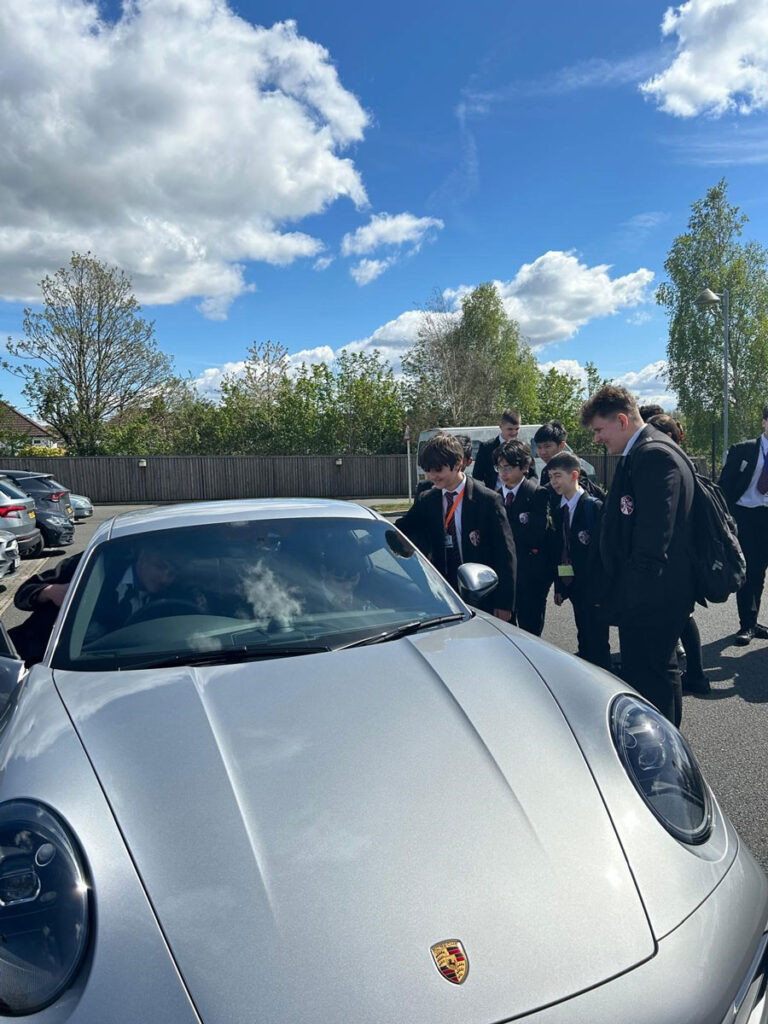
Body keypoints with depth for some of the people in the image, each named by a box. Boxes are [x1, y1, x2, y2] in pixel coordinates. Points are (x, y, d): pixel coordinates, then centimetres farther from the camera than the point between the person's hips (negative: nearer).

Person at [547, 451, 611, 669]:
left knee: (598, 646, 1)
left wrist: (602, 587, -16)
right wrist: (559, 586, 10)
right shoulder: (560, 509, 9)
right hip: (575, 588, 7)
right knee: (584, 643, 17)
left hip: (594, 589, -7)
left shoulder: (594, 507, -11)